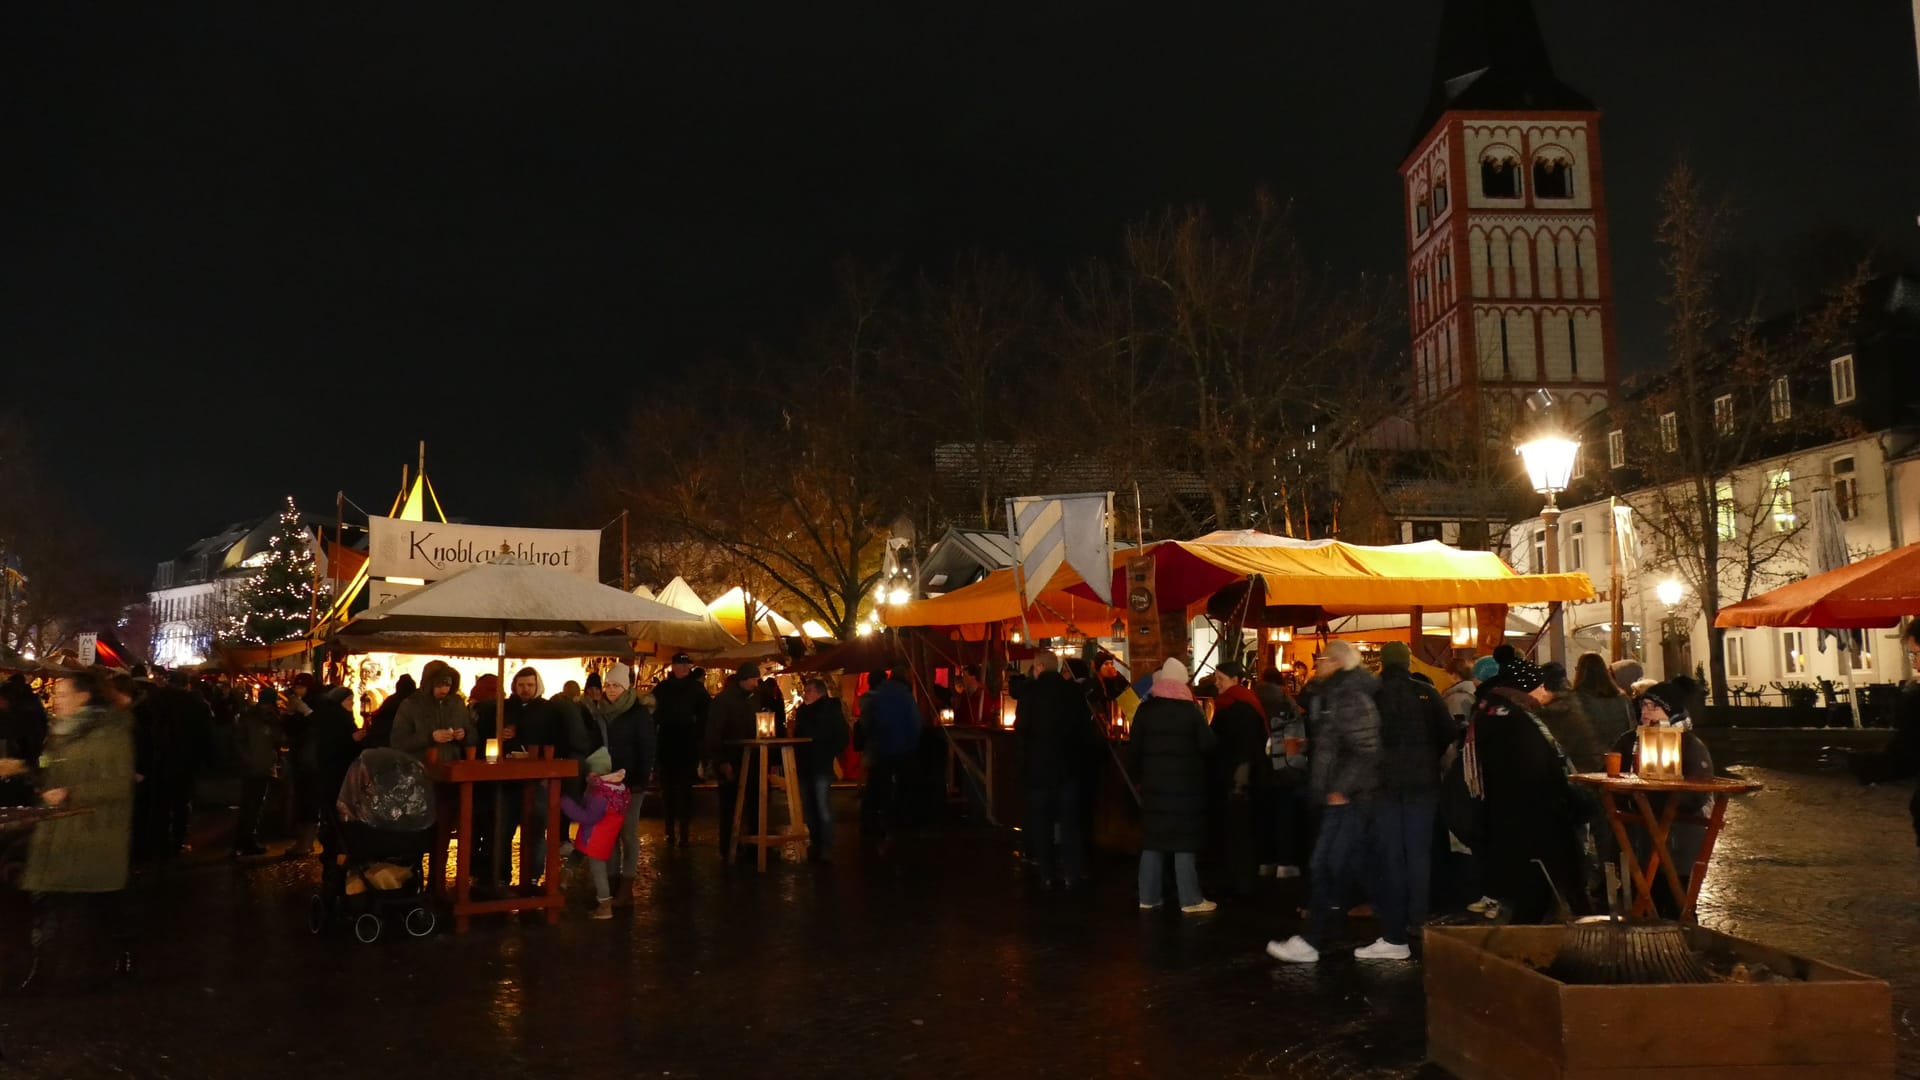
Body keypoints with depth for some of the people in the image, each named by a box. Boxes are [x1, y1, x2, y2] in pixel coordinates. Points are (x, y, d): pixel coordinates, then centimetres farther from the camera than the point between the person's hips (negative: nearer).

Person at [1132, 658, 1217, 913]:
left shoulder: (1145, 709, 1)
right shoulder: (1190, 709, -8)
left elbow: (1135, 747, 3)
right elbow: (1208, 744, -10)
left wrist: (1141, 773, 14)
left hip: (1153, 783, 3)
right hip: (1185, 783, -3)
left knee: (1152, 840, 9)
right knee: (1185, 842, -1)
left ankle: (1148, 897, 12)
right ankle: (1190, 900, 1)